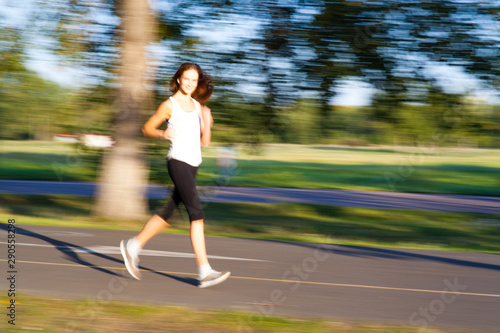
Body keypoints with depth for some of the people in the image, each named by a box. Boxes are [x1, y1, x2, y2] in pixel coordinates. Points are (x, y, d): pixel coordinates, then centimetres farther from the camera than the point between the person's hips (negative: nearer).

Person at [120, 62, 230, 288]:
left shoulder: (197, 105, 16)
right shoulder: (169, 105, -1)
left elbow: (204, 141, 14)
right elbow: (147, 128, 6)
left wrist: (207, 122, -3)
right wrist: (162, 134, -13)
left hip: (193, 165, 8)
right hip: (178, 162, -8)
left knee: (168, 213, 14)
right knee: (197, 214, -16)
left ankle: (133, 246, 31)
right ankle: (205, 272, -19)